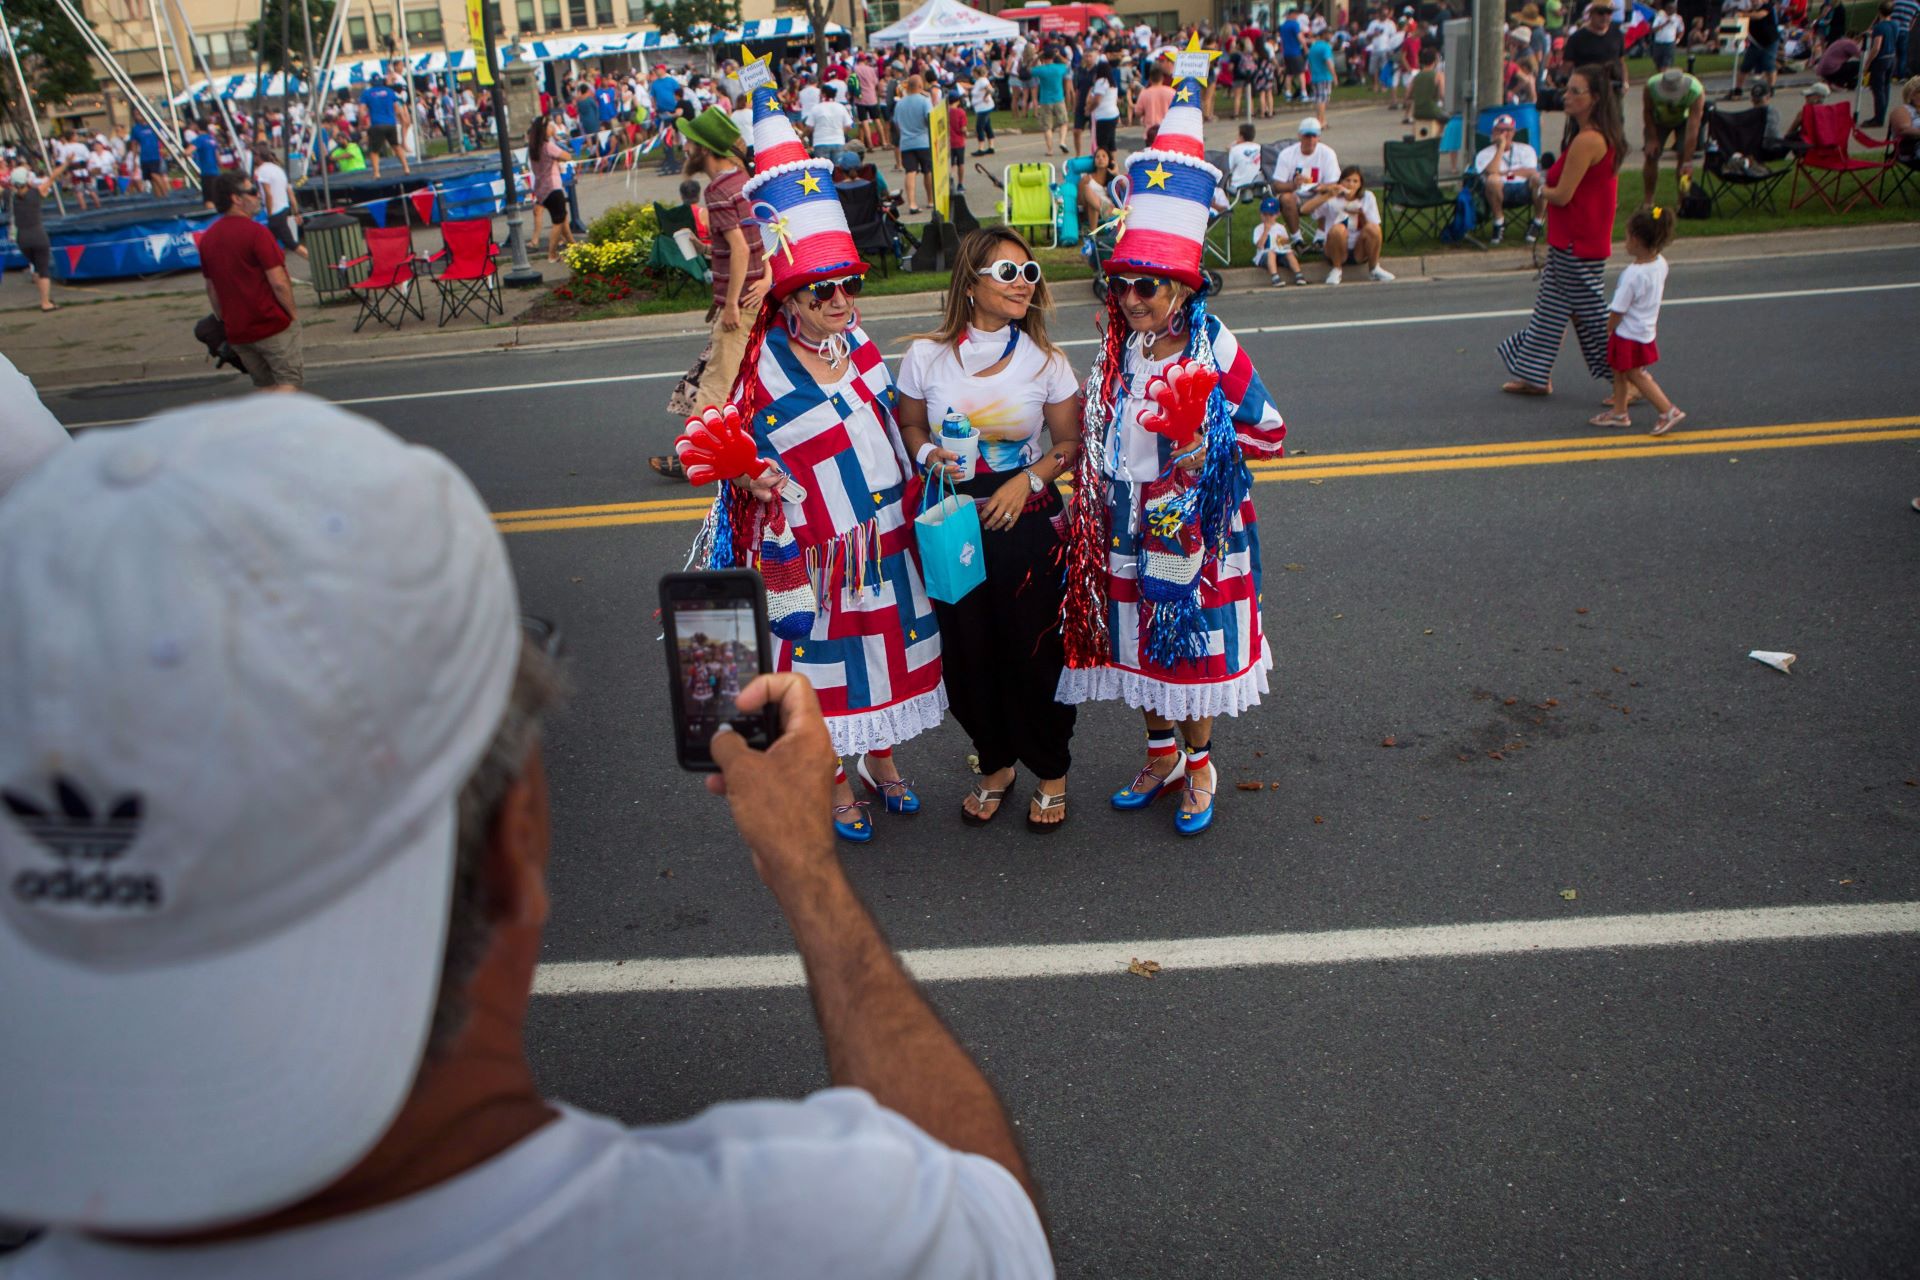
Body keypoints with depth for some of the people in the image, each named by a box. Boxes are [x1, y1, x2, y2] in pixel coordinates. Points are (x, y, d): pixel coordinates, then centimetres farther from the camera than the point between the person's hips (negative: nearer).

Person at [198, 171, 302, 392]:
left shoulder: (207, 238, 9)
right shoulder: (256, 232, -14)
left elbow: (211, 289, 14)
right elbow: (278, 283, -18)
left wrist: (225, 322, 22)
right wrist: (293, 314, -6)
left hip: (237, 332, 7)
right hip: (272, 324, -7)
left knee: (265, 385, 16)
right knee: (290, 379, -2)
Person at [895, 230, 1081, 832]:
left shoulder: (1045, 360, -4)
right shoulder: (926, 355, -4)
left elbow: (1071, 442, 3)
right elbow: (908, 426, 9)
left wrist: (1029, 478, -14)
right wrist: (930, 456, -12)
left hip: (1028, 522, -1)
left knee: (1033, 648, 5)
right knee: (967, 651, 8)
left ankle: (1051, 774, 27)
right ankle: (995, 764, 33)